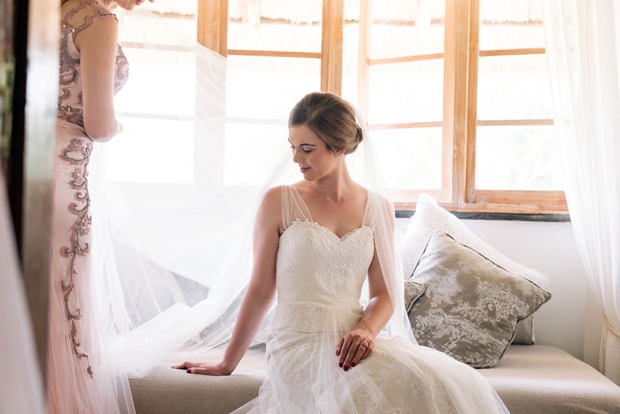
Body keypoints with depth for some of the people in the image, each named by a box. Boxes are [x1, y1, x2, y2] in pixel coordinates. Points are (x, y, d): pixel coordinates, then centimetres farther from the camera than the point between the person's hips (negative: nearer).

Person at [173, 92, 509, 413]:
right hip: (298, 344, -4)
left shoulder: (377, 208, 8)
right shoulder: (279, 202, -1)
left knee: (456, 384, -22)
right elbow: (260, 291, 4)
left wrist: (367, 329, -12)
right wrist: (227, 364, 7)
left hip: (352, 341, 4)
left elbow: (384, 293, 10)